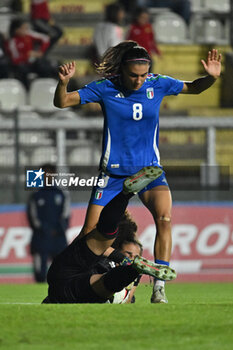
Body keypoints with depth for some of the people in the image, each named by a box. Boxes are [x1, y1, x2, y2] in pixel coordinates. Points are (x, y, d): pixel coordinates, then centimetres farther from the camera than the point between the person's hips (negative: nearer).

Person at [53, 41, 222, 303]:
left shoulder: (158, 84, -5)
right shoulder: (105, 88, -11)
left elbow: (194, 88, 10)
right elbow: (62, 102, -9)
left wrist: (211, 77, -11)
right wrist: (63, 83, -30)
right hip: (114, 171, -1)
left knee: (164, 218, -24)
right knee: (90, 232, -4)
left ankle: (159, 288, -21)